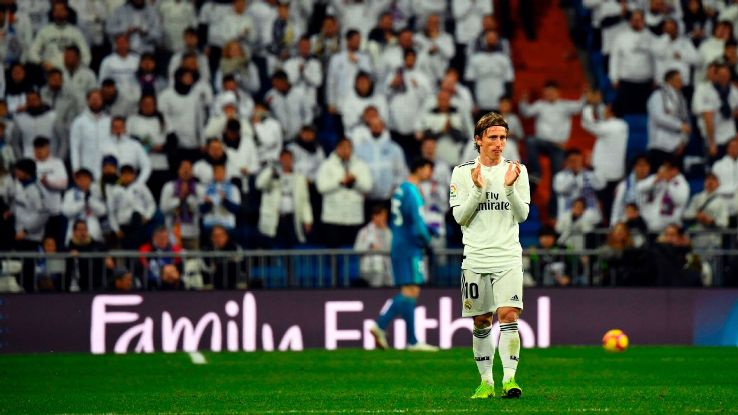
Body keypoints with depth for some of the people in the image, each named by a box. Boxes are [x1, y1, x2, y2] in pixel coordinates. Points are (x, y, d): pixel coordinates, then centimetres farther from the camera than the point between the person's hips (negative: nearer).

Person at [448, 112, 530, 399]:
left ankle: (509, 377, -17)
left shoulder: (517, 170, 5)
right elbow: (460, 217, -1)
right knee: (481, 322, 4)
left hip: (508, 257, -1)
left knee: (508, 315, -15)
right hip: (475, 258, 1)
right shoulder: (462, 172, 4)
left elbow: (522, 214, 1)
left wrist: (509, 187, -14)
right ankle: (486, 381, 12)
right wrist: (478, 190, -14)